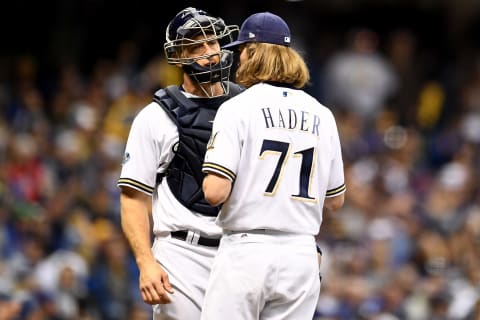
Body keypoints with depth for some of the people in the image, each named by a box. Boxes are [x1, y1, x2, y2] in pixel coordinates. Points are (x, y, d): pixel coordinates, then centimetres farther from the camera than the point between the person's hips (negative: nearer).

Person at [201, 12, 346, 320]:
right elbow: (335, 200, 15)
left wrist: (209, 180, 9)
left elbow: (215, 192, -13)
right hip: (301, 256, 5)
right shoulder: (321, 116, 10)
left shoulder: (238, 108, -5)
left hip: (246, 251, -5)